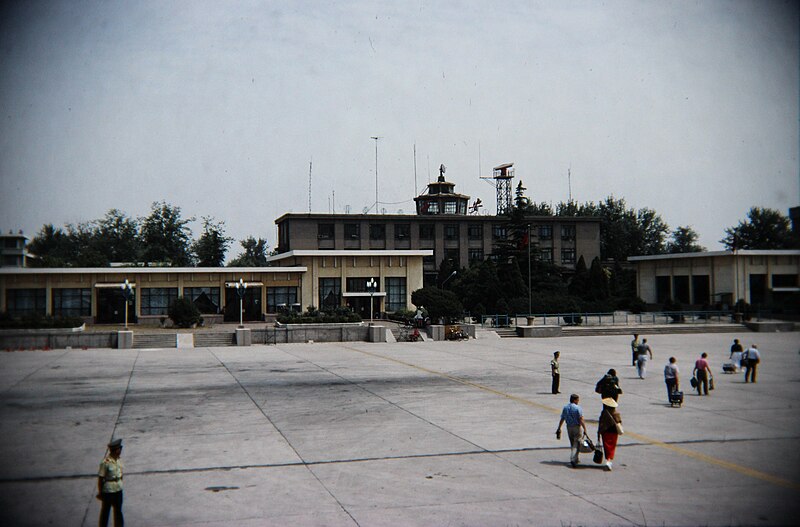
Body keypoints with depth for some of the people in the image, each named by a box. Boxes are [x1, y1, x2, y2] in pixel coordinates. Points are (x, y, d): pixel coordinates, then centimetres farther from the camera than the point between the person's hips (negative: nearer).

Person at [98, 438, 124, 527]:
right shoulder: (106, 462, -22)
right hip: (108, 490, -7)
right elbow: (100, 478, -16)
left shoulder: (119, 460, 0)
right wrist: (100, 492, -10)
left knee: (118, 509, 18)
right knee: (105, 510, 10)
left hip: (118, 489, 7)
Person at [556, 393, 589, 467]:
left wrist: (559, 428, 16)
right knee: (576, 444, -2)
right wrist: (585, 429, -15)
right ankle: (573, 459, -15)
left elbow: (562, 419, 9)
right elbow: (581, 420, -17)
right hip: (577, 427, -6)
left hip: (569, 427, 6)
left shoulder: (565, 407, 5)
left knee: (572, 443, 18)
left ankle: (577, 458, 27)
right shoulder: (577, 408, -12)